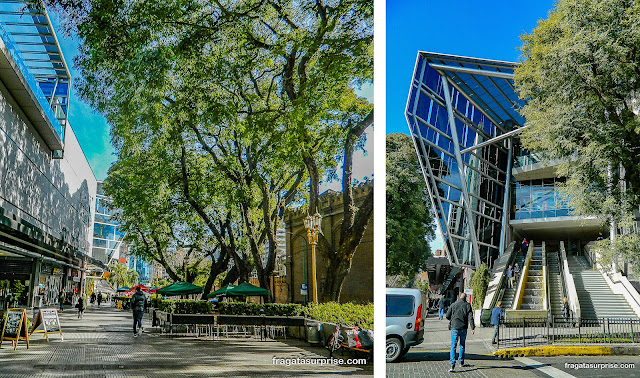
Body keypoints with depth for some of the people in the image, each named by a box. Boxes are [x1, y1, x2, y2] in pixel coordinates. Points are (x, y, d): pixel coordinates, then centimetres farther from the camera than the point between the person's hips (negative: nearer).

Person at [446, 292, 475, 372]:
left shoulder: (453, 305, 3)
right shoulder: (467, 305, 1)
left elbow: (447, 316, 5)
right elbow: (470, 317, -7)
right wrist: (472, 328, -8)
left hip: (454, 328, -1)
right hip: (463, 328, 1)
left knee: (453, 346, -3)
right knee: (462, 345, 18)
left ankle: (452, 365, -15)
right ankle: (461, 362, 29)